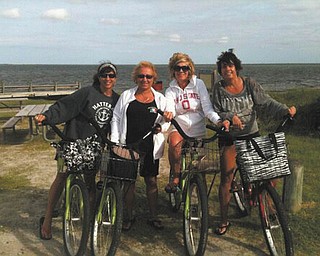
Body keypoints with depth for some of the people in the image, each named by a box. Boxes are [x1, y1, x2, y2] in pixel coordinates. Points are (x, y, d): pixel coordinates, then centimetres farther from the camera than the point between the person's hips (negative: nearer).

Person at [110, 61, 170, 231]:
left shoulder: (160, 99, 8)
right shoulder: (126, 96, 5)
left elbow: (167, 120, 13)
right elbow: (116, 119, 5)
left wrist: (161, 127, -10)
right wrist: (115, 141, -3)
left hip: (150, 147, 1)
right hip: (129, 146, 0)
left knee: (151, 181, 8)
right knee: (129, 180, 7)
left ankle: (153, 216, 21)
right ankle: (128, 216, 22)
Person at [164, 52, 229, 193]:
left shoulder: (198, 84, 0)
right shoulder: (171, 90, 2)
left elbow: (207, 107, -11)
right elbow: (169, 109, -16)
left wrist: (218, 121, -30)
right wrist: (168, 114, -43)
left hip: (198, 129, 1)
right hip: (179, 128, -1)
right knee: (174, 143, -33)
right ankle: (176, 178, -15)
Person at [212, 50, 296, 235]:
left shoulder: (250, 84, -2)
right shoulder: (219, 89, -3)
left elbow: (267, 102, -9)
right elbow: (216, 113, -4)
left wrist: (286, 110, -25)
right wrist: (230, 117, -24)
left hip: (251, 136, 1)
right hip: (229, 139, -1)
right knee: (226, 179, -2)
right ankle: (224, 221, 10)